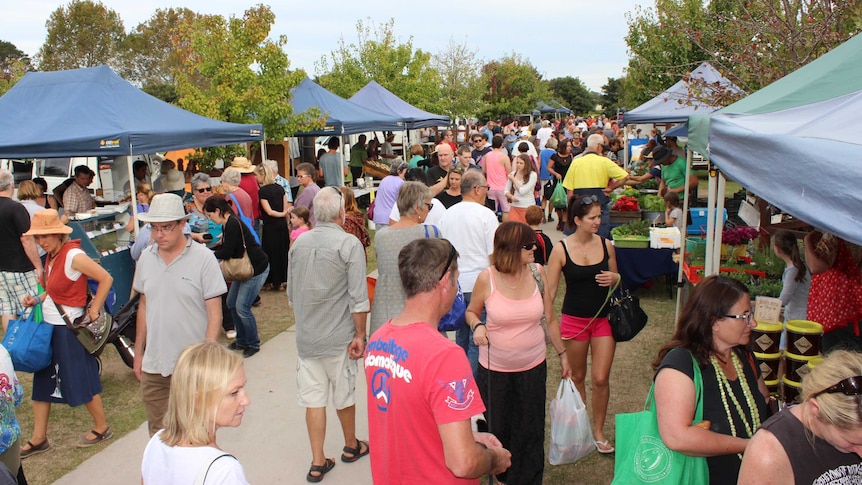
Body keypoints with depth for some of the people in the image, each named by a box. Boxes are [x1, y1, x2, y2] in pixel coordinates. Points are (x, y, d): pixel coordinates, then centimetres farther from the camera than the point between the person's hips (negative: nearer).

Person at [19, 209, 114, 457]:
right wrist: (37, 299, 2)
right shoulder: (51, 257, 7)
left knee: (82, 380, 3)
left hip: (70, 328, -9)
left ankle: (102, 428, 21)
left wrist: (94, 311, -17)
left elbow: (106, 279, -22)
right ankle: (38, 439, 24)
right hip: (49, 326, 9)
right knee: (42, 381, 13)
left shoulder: (73, 255, -19)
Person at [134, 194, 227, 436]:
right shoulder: (146, 257, 5)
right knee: (157, 433, 15)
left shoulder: (203, 258, -10)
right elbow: (144, 306, 15)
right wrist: (138, 352, 16)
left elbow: (214, 315, -10)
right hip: (153, 365, 5)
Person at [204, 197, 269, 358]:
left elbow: (227, 253, -21)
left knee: (242, 307, -7)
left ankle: (253, 344, 10)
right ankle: (242, 341, 26)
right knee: (232, 303, 12)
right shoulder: (228, 224, 9)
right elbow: (228, 250, 16)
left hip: (257, 269, -10)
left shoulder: (232, 224, -21)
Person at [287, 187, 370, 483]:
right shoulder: (349, 244, -14)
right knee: (344, 395, 15)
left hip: (306, 336, 4)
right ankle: (351, 446, 35)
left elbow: (291, 292, 11)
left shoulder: (299, 243, 2)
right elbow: (358, 297, -16)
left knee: (313, 398, 9)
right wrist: (360, 334, -7)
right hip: (338, 336, -3)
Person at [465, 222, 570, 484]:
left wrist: (562, 355, 10)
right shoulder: (487, 278, -14)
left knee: (529, 431, 8)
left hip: (533, 366, 1)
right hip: (495, 369, -1)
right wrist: (477, 325, -18)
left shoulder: (537, 273, -7)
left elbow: (550, 319, 4)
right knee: (497, 428, 15)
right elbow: (471, 312, 4)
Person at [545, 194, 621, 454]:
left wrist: (614, 278, -11)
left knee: (601, 378, 0)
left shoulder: (606, 245, -2)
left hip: (604, 318, 2)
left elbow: (616, 278, 13)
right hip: (574, 319, -2)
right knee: (577, 376, 14)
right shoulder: (561, 249, -11)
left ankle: (598, 431, 21)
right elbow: (550, 290, -8)